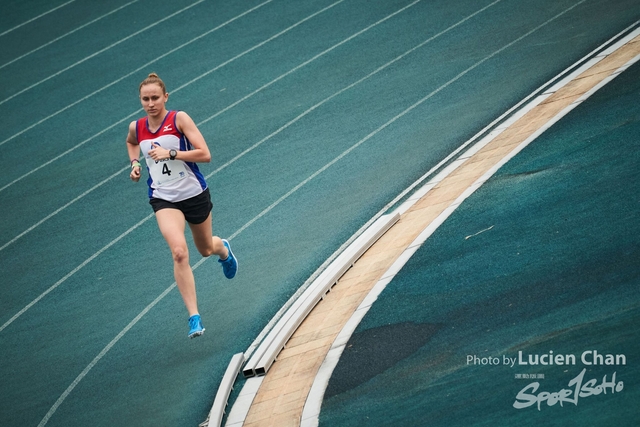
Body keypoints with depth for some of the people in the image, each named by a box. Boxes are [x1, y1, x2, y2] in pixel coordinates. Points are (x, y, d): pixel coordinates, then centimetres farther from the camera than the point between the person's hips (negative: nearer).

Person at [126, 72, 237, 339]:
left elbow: (205, 154, -20)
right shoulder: (136, 128, -2)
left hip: (195, 194, -1)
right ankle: (194, 317, -21)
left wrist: (171, 153, -28)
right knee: (179, 252, -23)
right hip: (163, 199, 1)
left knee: (205, 249, 22)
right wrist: (135, 162, 6)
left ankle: (223, 249, 63)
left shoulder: (179, 119, -14)